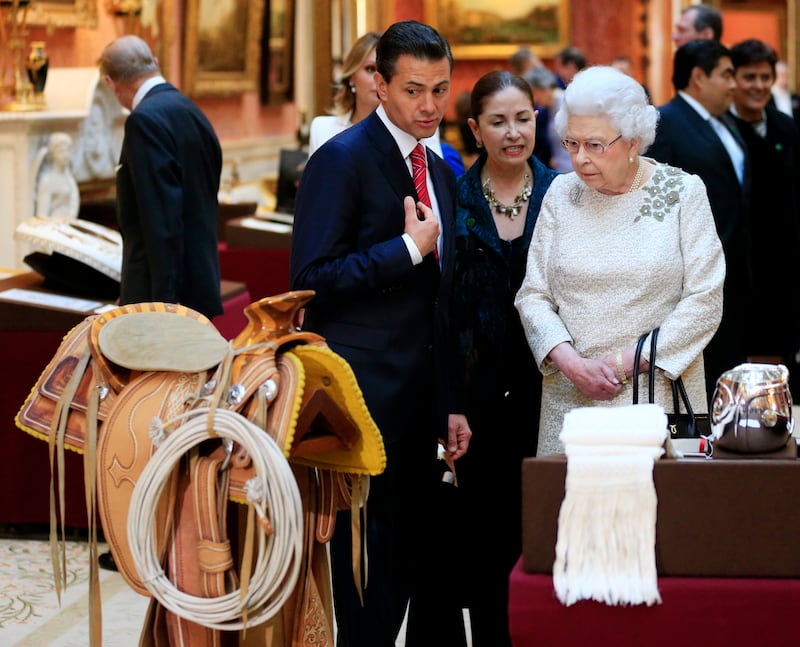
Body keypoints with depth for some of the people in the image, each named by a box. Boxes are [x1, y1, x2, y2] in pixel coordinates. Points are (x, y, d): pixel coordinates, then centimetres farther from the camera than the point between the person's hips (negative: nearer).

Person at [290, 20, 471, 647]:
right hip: (363, 397, -8)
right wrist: (409, 247, -16)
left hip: (419, 401, 8)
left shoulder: (441, 172, 16)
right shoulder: (342, 159, -9)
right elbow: (312, 278, -17)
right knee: (373, 572, -3)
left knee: (430, 567, 11)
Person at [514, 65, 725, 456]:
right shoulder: (562, 193, 8)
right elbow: (533, 295, 7)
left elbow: (704, 301, -5)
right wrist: (569, 361, -11)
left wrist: (623, 363, -11)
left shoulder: (682, 193, 0)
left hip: (661, 400, -2)